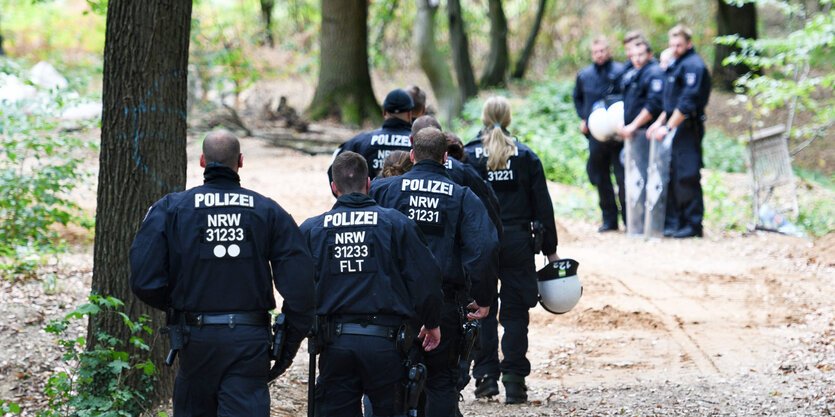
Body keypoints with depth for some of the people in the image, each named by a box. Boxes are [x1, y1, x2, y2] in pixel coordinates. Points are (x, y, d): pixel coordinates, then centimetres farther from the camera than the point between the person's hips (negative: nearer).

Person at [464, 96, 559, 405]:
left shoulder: (468, 156, -2)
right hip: (517, 241, 0)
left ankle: (486, 376, 6)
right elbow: (542, 205, 3)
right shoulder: (526, 157, 1)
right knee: (515, 311, 5)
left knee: (482, 311, 10)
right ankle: (514, 380, 0)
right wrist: (550, 250, 10)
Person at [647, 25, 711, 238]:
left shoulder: (693, 65, -11)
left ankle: (693, 224, -4)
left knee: (687, 177, -8)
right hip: (674, 127, 9)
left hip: (688, 128, -9)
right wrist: (659, 122, 12)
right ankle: (673, 222, 12)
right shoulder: (675, 65, 19)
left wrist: (668, 127, -19)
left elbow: (687, 102, -19)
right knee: (672, 176, 8)